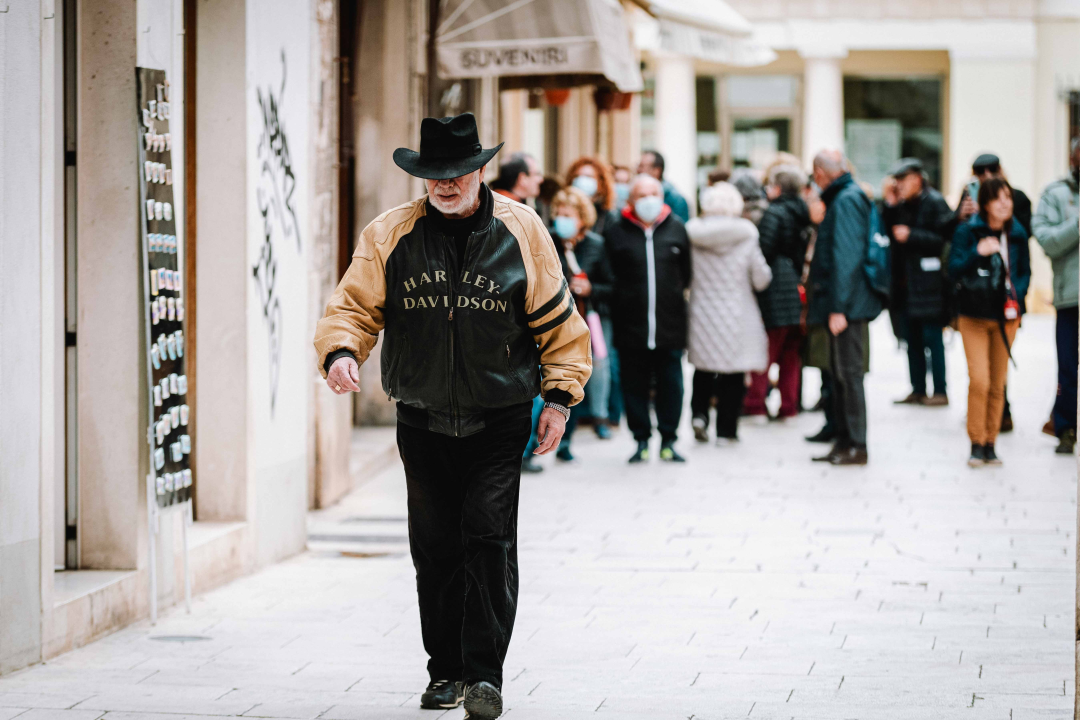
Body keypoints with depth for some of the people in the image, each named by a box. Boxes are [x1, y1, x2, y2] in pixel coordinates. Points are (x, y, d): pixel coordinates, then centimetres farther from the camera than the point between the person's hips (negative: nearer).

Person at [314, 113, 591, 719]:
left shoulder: (520, 231, -1)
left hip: (499, 421, -2)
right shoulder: (389, 235, 2)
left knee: (489, 538, -11)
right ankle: (447, 670, 20)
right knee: (436, 548, 7)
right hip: (424, 422, 2)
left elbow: (557, 320, 4)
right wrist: (341, 351, -20)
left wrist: (559, 396, -1)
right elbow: (355, 305, 1)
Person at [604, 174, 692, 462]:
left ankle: (669, 441, 11)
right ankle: (641, 441, 12)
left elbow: (687, 272, 15)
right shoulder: (616, 233, 2)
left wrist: (676, 294, 11)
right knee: (635, 385, 3)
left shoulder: (676, 229, 7)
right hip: (630, 324, -1)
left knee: (671, 384, 2)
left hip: (670, 323, 1)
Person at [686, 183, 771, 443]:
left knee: (704, 368, 19)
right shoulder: (746, 237, -10)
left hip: (702, 312, 2)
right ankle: (726, 429, 9)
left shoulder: (693, 236, -6)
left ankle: (699, 412, 0)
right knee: (733, 374, 7)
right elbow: (761, 279, -6)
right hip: (736, 315, -2)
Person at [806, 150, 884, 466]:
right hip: (839, 304, 10)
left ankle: (856, 446, -4)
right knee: (840, 372, 13)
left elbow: (846, 256, -20)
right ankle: (844, 441, 18)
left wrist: (839, 307, -22)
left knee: (848, 372, -6)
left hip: (847, 305, -10)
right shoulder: (842, 198, 17)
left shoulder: (846, 201, -14)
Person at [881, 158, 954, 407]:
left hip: (927, 282, -7)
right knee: (912, 339, 10)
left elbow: (944, 239, -13)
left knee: (932, 337, -4)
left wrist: (911, 236, -16)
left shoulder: (934, 202, -8)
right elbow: (889, 232, 7)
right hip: (904, 282, 7)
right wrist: (890, 205, -1)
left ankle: (940, 391, 0)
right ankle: (918, 390, 16)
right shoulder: (901, 205, 12)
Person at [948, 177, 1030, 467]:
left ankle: (990, 443, 15)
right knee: (979, 380, -12)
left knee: (998, 384, 5)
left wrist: (1017, 294, -5)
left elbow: (1025, 271, 14)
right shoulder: (968, 231, -5)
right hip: (975, 315, -3)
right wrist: (978, 253, -26)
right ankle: (976, 443, -1)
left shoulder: (1017, 234, 5)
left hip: (1006, 315, 3)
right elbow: (954, 269, -11)